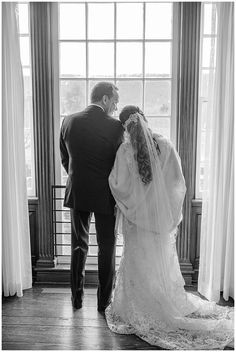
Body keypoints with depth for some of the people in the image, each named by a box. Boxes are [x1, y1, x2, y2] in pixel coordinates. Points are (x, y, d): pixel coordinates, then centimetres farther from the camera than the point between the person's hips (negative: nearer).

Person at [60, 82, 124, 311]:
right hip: (105, 196, -3)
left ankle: (76, 298, 28)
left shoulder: (69, 122, -2)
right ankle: (104, 301, 22)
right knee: (107, 249, 12)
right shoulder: (115, 126, -13)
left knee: (78, 246, 17)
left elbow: (64, 159, 7)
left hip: (77, 194, 4)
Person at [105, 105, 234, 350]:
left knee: (139, 264, 13)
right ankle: (171, 306, 32)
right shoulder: (165, 146, -8)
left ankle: (143, 314, 26)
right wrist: (172, 214, 4)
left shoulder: (125, 150, -14)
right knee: (163, 263, 18)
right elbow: (178, 183, -6)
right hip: (162, 217, 2)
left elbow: (119, 185, -13)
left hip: (137, 218, -2)